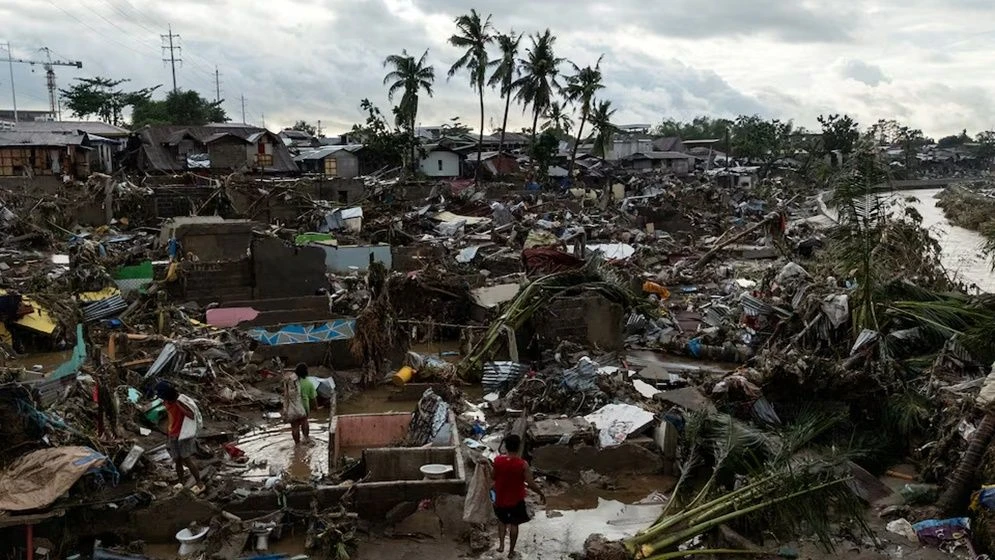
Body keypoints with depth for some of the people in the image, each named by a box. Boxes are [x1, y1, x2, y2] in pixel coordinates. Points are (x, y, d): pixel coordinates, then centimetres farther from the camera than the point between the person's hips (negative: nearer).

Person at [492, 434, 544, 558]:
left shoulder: (497, 460, -16)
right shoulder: (522, 464, -23)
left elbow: (494, 477, 0)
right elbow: (531, 484, -17)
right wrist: (541, 494, -1)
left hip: (500, 498, 2)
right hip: (516, 500, -2)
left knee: (501, 521, 29)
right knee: (514, 524, 18)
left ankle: (501, 545, 26)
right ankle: (511, 551, 29)